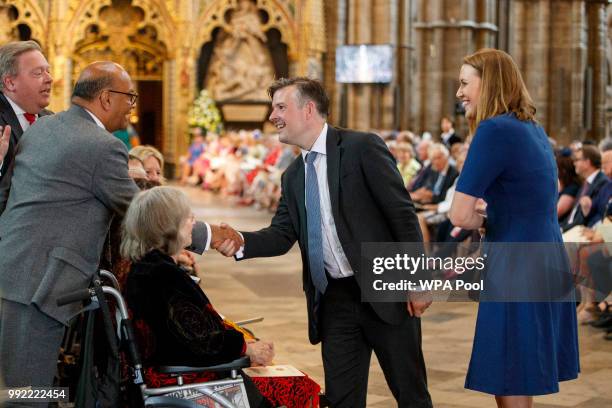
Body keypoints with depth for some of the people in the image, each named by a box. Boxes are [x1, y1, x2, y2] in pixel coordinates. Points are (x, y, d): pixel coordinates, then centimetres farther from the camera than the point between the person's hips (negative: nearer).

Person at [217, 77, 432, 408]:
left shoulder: (362, 148, -8)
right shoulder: (293, 176, 11)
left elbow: (403, 214, -10)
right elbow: (282, 235, 6)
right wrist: (241, 243, -15)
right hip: (334, 298, 6)